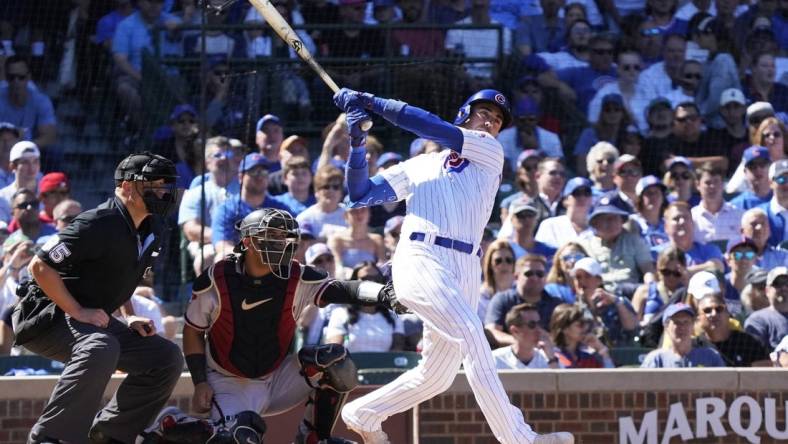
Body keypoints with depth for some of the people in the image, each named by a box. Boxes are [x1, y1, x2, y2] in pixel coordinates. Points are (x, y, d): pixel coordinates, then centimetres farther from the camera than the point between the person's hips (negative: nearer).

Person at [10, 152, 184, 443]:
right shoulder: (98, 224, -22)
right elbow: (39, 266, -23)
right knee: (101, 348, -39)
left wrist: (130, 317, 10)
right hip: (47, 315, -9)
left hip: (94, 319, 9)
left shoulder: (151, 229, 6)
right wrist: (78, 312, -22)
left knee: (167, 358, 1)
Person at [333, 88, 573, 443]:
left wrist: (370, 101, 4)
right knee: (470, 334, -24)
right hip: (420, 260, -3)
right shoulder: (418, 166, 19)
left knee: (435, 377, 4)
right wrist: (357, 145, 4)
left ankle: (362, 415, 25)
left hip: (465, 272, 3)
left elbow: (434, 128, 5)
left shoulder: (490, 153, 16)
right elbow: (360, 194, 18)